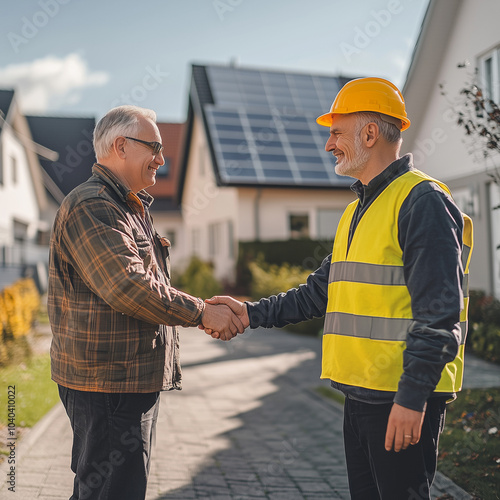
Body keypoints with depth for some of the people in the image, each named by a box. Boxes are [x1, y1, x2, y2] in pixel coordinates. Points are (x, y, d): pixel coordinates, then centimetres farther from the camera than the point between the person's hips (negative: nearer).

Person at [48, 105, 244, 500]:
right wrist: (202, 313, -19)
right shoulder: (91, 207, -16)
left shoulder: (131, 208, 19)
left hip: (135, 378, 10)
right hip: (107, 382, -10)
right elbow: (127, 286, -27)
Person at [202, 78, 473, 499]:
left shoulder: (423, 202, -13)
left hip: (404, 400, -9)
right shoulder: (358, 210, 17)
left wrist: (412, 397, -22)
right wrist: (253, 314, 8)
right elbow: (322, 291, 18)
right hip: (361, 393, 9)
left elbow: (438, 314, -19)